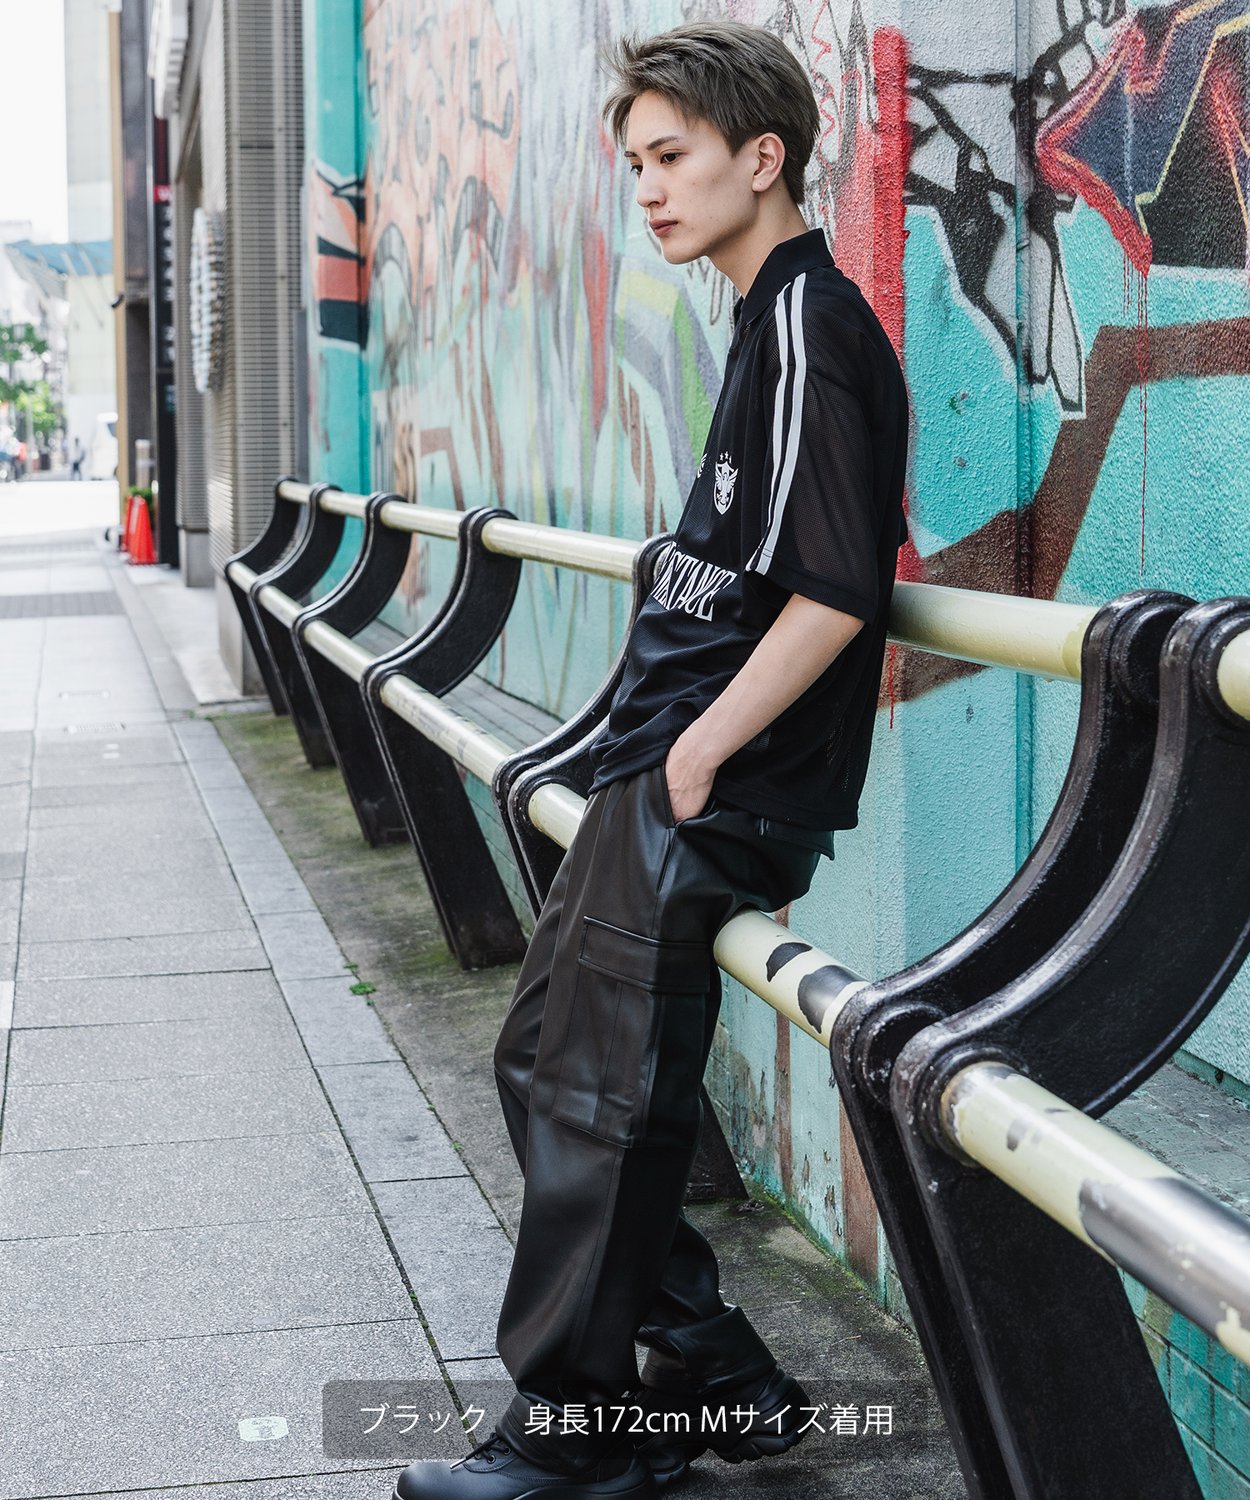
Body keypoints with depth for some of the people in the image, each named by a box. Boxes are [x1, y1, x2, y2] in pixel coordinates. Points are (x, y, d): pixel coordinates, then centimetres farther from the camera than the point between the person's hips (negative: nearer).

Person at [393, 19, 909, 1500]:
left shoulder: (810, 322, -14)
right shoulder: (773, 320, 17)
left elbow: (834, 595, -22)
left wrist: (696, 756, -16)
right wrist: (663, 750, 16)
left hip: (708, 797, -11)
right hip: (671, 770, 11)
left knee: (595, 1102, -4)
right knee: (546, 1059, 14)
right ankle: (708, 1381, 22)